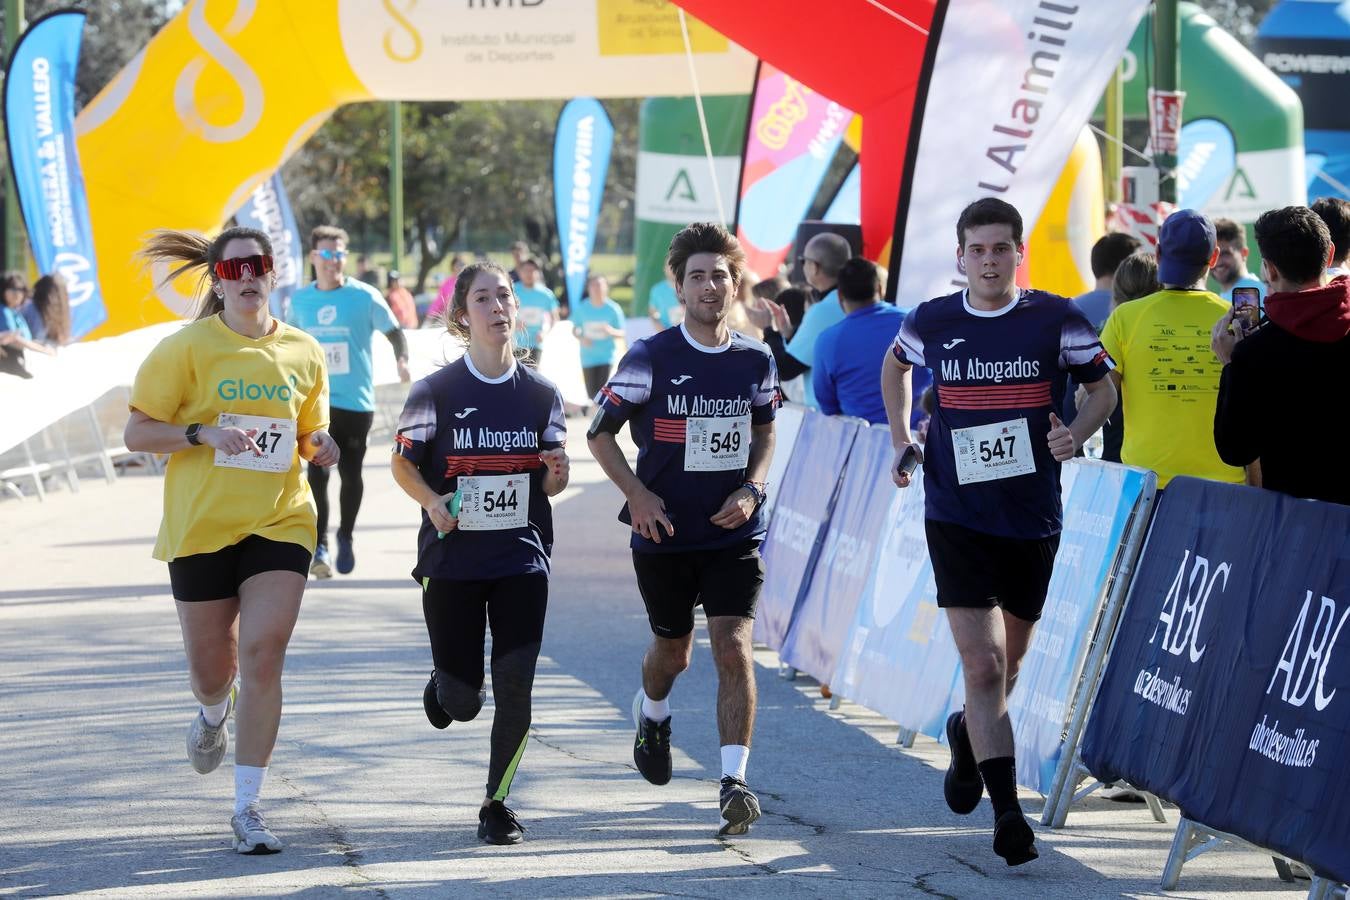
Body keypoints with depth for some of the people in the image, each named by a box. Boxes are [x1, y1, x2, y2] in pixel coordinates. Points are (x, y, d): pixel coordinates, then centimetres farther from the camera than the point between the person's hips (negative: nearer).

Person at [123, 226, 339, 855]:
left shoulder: (303, 353, 6)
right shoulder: (188, 348, -4)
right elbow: (137, 433, -4)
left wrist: (318, 446, -3)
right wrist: (204, 434, -19)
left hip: (280, 521, 1)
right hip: (200, 525, -1)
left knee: (263, 658, -12)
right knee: (210, 666, 9)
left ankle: (247, 809, -5)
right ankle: (215, 714, 49)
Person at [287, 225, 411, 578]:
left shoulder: (364, 297, -6)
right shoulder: (301, 299, 4)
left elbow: (394, 332, 2)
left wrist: (402, 359, -15)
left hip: (356, 401, -2)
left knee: (350, 472, 5)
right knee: (317, 473, -8)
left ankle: (346, 536, 26)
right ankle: (320, 546, -3)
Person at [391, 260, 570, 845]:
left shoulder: (541, 394, 3)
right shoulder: (435, 392, -6)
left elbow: (551, 483, 9)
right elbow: (403, 464, 3)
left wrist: (556, 474, -14)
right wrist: (432, 501, -17)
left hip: (522, 560, 2)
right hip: (451, 560, -2)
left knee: (515, 686, -10)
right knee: (463, 702, 2)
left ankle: (497, 804, 8)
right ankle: (444, 684, 40)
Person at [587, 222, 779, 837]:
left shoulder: (756, 360, 1)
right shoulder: (650, 358, -8)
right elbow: (600, 433, -1)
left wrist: (751, 490, 0)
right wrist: (637, 494, -13)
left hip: (734, 533, 1)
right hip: (664, 533, -1)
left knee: (733, 647, -14)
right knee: (673, 651, 14)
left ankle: (734, 783, -16)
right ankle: (651, 715, 50)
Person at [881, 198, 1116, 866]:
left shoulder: (1058, 320, -5)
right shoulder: (930, 323, -1)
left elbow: (1103, 387, 6)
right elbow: (895, 365, 21)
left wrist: (1076, 435, -13)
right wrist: (901, 441, 12)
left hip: (1033, 517, 1)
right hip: (957, 516, -1)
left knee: (1009, 661, 17)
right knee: (982, 665, -12)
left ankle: (968, 735, 49)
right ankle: (1008, 814, -12)